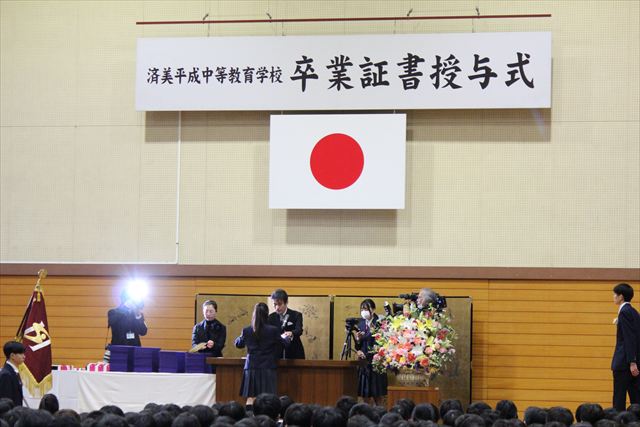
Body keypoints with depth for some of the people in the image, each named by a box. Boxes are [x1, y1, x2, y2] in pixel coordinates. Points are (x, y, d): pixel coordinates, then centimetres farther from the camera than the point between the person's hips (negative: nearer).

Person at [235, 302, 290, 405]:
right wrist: (285, 337, 30)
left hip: (251, 369, 2)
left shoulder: (246, 331, -2)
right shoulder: (273, 330, -8)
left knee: (250, 399, 3)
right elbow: (285, 344, 7)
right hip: (268, 369, -2)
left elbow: (238, 344, 17)